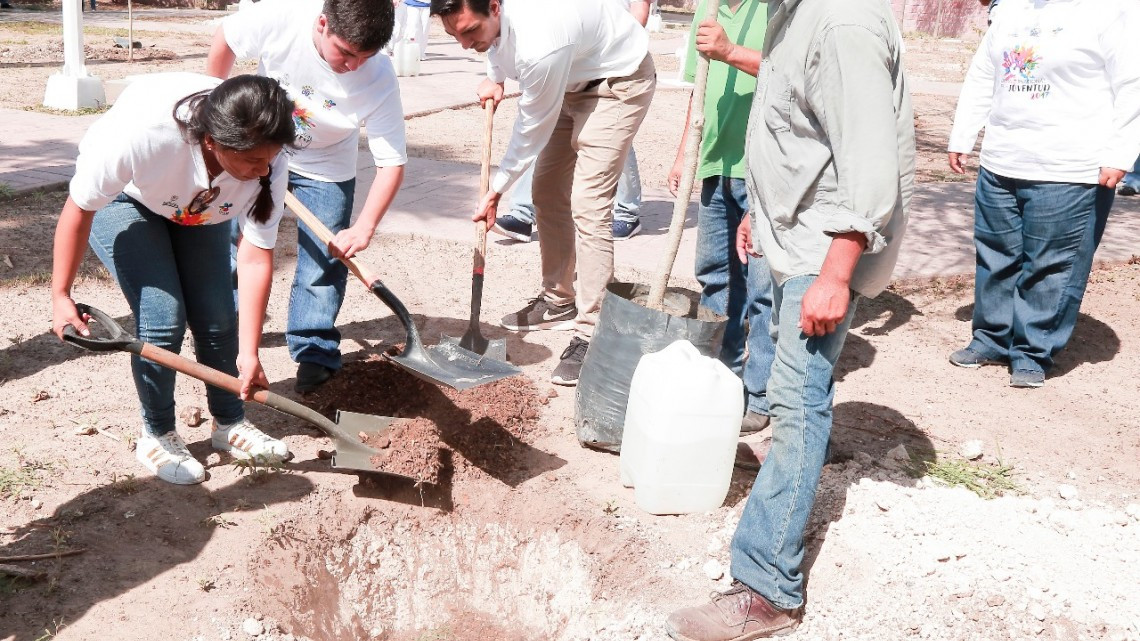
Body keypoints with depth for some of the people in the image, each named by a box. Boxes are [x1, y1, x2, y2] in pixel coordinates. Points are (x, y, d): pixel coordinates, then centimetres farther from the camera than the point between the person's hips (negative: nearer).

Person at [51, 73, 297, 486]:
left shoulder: (266, 159, -33)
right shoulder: (141, 131, -43)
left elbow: (256, 257, -26)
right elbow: (79, 208, -26)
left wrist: (248, 353, -28)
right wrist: (61, 296, -19)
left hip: (200, 206, 4)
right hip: (121, 197, -3)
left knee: (218, 319, -1)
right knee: (163, 318, -14)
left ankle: (229, 425, 21)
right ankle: (157, 437, 8)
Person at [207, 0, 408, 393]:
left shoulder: (379, 80, -33)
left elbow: (392, 162, -27)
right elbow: (224, 40, -11)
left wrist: (365, 227, -38)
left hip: (324, 171, -1)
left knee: (323, 263, -4)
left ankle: (315, 354, 13)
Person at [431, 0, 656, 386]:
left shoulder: (539, 47, -40)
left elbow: (533, 130, -24)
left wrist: (496, 190, -12)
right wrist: (494, 77, -2)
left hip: (619, 81, -9)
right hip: (573, 78, 9)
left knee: (588, 205, -18)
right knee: (548, 190, 11)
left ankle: (590, 336, -15)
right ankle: (558, 302, 26)